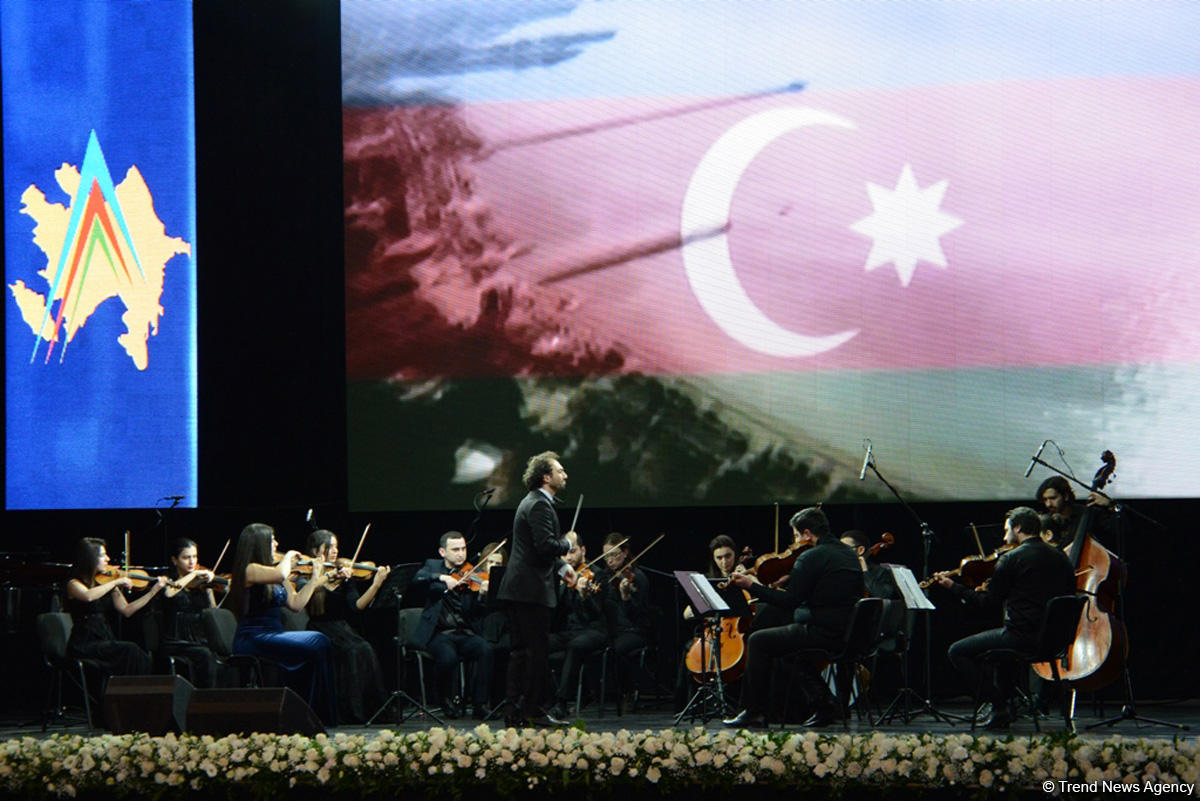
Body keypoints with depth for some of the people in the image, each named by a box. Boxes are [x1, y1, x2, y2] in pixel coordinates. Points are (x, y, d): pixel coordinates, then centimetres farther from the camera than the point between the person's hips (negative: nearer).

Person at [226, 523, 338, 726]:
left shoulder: (273, 569, 19)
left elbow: (295, 603, 18)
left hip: (274, 636, 8)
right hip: (254, 639, -8)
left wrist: (315, 580, 15)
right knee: (317, 644, -23)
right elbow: (279, 574, -28)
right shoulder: (250, 570, -8)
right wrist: (288, 557, -9)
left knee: (319, 643, -15)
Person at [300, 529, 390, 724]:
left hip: (342, 630, 4)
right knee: (351, 651, -31)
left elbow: (357, 606, 2)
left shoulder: (343, 577, 15)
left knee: (365, 650, -27)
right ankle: (350, 709, -25)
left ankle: (369, 707, -21)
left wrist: (376, 585, -11)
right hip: (320, 633, -4)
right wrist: (325, 576, -22)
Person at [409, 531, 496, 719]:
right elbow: (415, 581, -11)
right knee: (448, 657, -33)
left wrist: (482, 594, -24)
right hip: (439, 633, -2)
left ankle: (480, 704, -16)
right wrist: (441, 577, -24)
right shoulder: (432, 566, 11)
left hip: (466, 633, 2)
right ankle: (447, 702, -4)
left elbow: (477, 613, -3)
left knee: (487, 650, -29)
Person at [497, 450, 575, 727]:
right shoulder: (540, 505, -15)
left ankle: (514, 711, 14)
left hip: (516, 589, 11)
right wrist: (567, 543, -7)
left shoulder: (533, 502, 19)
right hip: (532, 589, -11)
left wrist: (561, 566, 14)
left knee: (521, 651, 12)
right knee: (538, 652, -5)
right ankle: (531, 711, -2)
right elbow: (546, 545, -26)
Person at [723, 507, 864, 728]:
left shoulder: (810, 558, -14)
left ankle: (755, 712, 3)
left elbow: (789, 602, -14)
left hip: (823, 633, -9)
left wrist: (752, 585, -7)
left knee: (758, 642, 2)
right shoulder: (848, 554, 13)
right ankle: (823, 704, 22)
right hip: (848, 633, 9)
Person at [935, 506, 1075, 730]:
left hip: (1022, 635, -8)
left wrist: (953, 586, 7)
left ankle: (1001, 705, -2)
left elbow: (989, 600, -5)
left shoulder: (1011, 559, -10)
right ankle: (1005, 703, 26)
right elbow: (1068, 595, 20)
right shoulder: (1060, 558, 10)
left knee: (958, 651, 5)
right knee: (998, 643, 37)